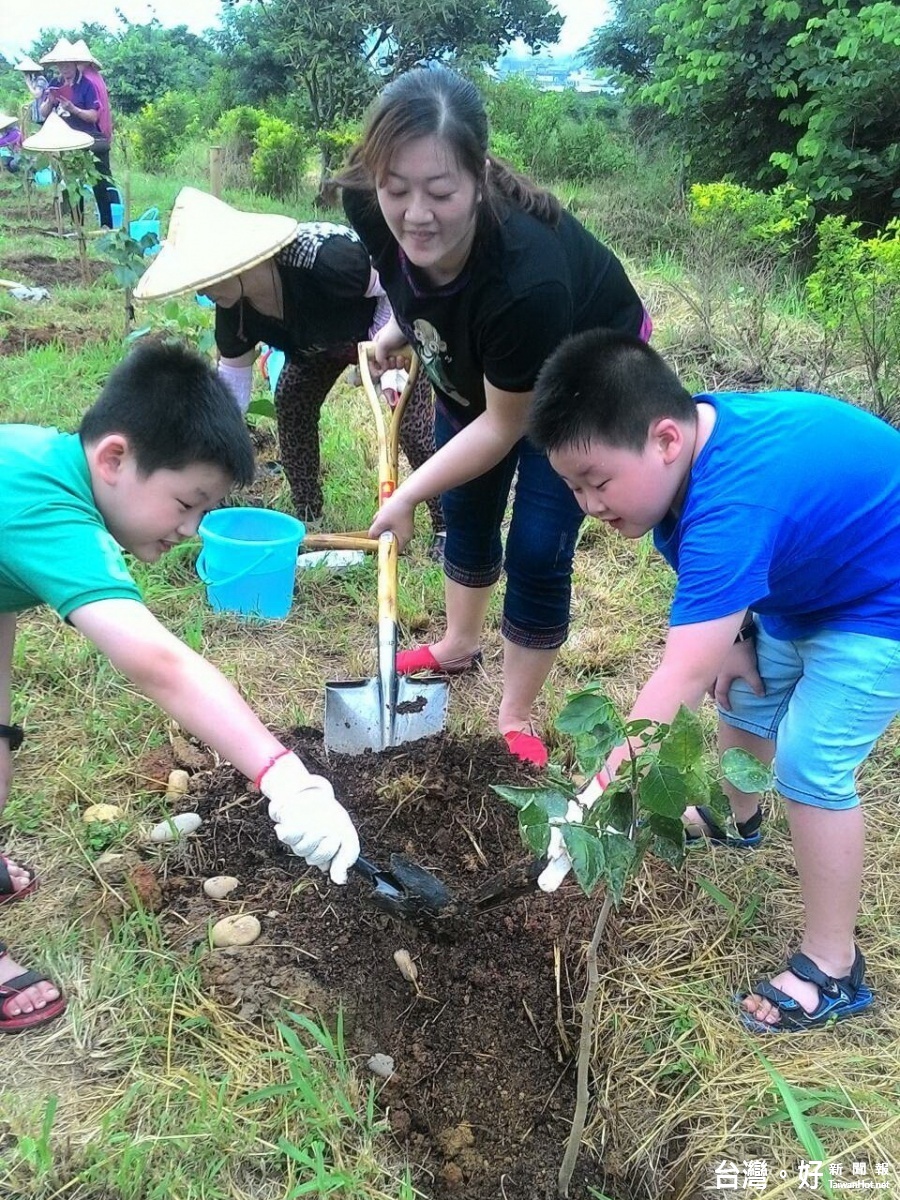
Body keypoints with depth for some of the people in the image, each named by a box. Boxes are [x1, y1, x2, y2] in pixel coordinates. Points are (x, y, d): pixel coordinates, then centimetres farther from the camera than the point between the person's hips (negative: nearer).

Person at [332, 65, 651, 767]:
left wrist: (408, 496, -23)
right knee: (465, 512, 18)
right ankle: (458, 646, 43)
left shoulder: (526, 275, -44)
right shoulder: (371, 209, -29)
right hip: (474, 363, 6)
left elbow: (504, 424, -28)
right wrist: (400, 330, -9)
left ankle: (516, 717, 14)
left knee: (536, 551, -7)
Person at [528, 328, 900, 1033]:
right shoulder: (697, 431, -14)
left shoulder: (732, 504, -41)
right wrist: (733, 637, -13)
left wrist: (601, 795, -42)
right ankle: (739, 819, 49)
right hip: (805, 577, 9)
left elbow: (685, 677, -43)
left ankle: (833, 970, 3)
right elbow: (720, 576, 1)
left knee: (810, 763, -13)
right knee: (745, 695, 20)